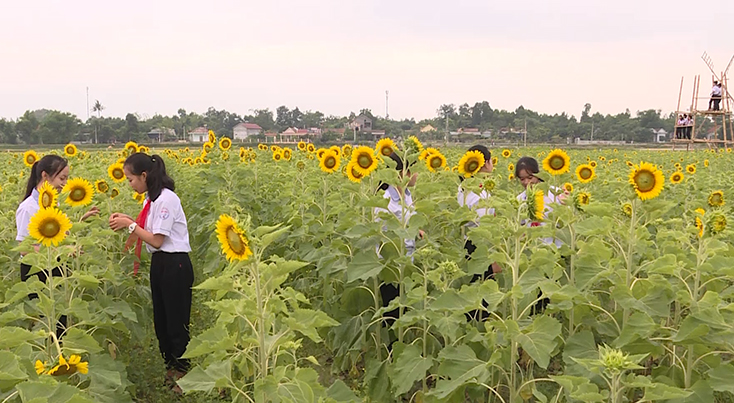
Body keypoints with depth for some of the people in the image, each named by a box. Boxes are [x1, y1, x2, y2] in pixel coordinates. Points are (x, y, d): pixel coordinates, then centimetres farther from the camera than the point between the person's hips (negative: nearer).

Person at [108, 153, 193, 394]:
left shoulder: (166, 199, -19)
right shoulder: (151, 199, 10)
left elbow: (157, 240, -20)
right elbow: (148, 230, 9)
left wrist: (130, 225, -15)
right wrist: (127, 222, -2)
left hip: (175, 265, -10)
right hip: (159, 264, 10)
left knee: (176, 323, 1)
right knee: (160, 321, 16)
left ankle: (183, 374, 15)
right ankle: (170, 368, 30)